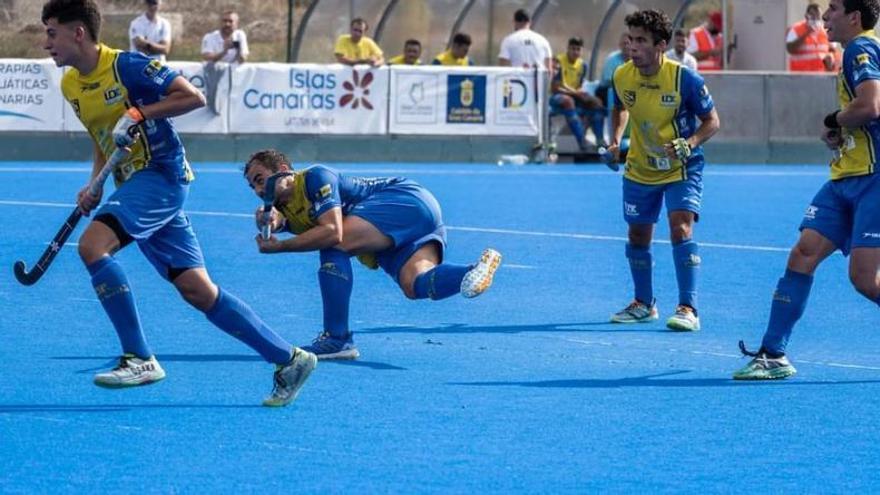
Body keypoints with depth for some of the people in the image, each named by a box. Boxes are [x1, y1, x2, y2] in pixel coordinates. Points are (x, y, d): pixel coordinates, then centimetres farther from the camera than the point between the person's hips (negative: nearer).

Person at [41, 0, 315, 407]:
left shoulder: (126, 65, -14)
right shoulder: (70, 85, 11)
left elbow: (193, 97, -14)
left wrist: (139, 113, -19)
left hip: (161, 174, -8)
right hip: (134, 183, 8)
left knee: (93, 244, -26)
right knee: (197, 290, 3)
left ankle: (139, 359, -21)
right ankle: (289, 359, 9)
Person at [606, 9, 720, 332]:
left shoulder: (684, 78, -23)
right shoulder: (622, 76, -10)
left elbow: (711, 120, -12)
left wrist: (689, 144, -29)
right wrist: (615, 140, -3)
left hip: (682, 169, -5)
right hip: (639, 169, 5)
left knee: (681, 228, -22)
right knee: (638, 236, 13)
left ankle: (688, 308, -19)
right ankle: (644, 304, 34)